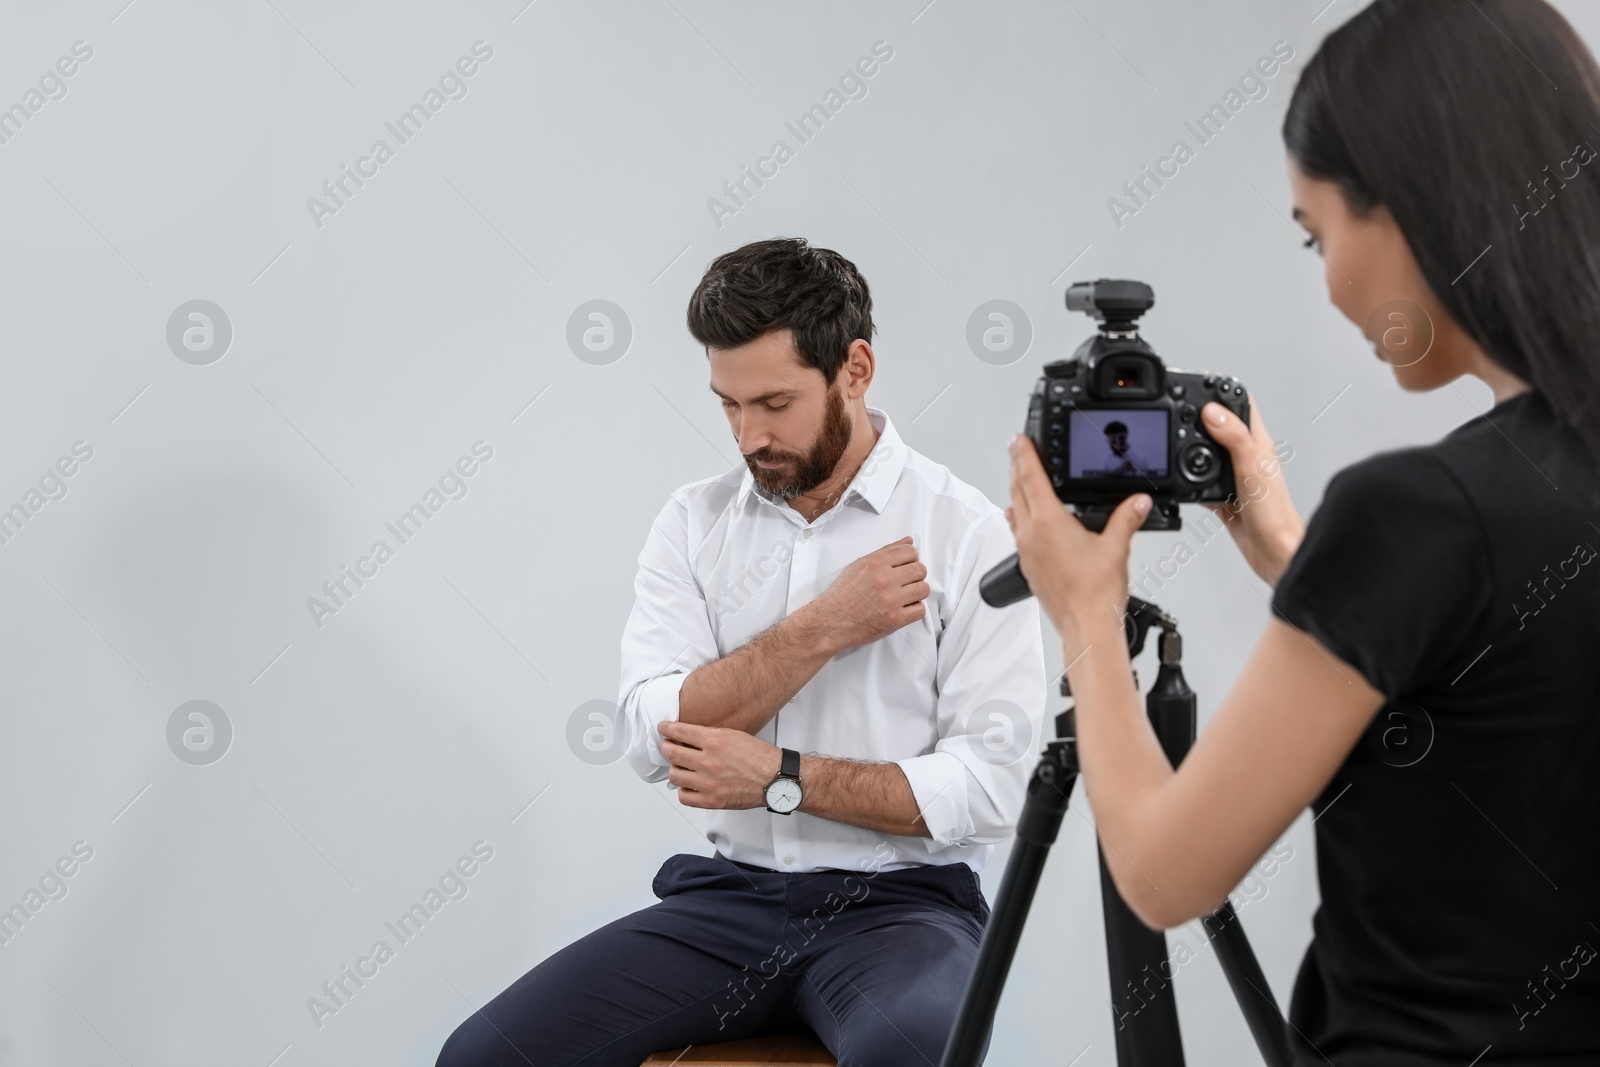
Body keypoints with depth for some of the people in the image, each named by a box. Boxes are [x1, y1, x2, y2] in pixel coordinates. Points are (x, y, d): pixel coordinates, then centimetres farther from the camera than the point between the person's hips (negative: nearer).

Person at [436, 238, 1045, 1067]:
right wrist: (822, 628, -11)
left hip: (899, 904, -4)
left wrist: (778, 775, -15)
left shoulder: (969, 532, -4)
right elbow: (657, 738, -4)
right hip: (727, 900, 4)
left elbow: (988, 787, -10)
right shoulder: (693, 522, 8)